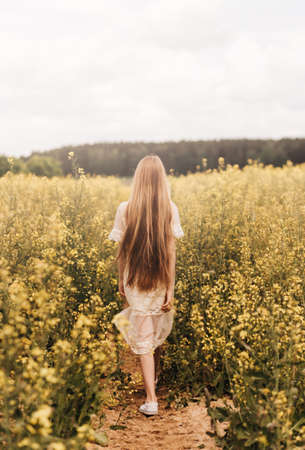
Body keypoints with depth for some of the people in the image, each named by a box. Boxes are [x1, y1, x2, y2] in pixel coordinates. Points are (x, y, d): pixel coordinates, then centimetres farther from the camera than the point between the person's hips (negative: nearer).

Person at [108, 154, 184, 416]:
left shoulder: (126, 209, -9)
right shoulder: (169, 209, -8)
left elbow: (122, 250, -3)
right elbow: (171, 252, -9)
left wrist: (121, 281, 10)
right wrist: (171, 289, -5)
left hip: (135, 281, -1)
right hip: (161, 281, 1)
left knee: (143, 338, 4)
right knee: (158, 330, 24)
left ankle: (151, 399, 1)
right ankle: (154, 376, 44)